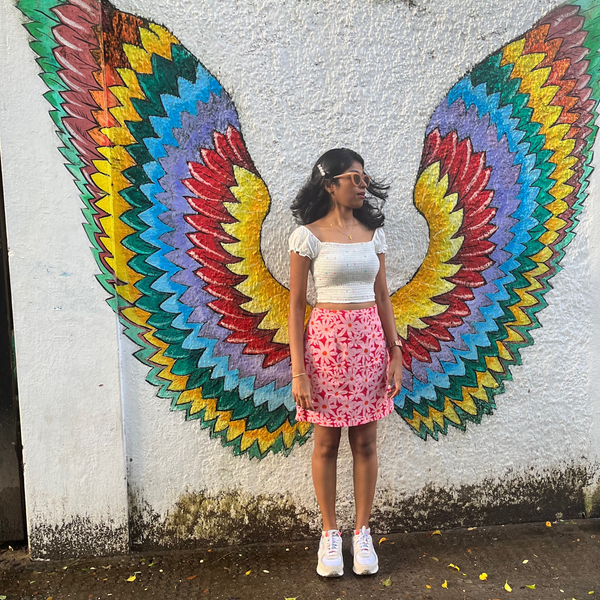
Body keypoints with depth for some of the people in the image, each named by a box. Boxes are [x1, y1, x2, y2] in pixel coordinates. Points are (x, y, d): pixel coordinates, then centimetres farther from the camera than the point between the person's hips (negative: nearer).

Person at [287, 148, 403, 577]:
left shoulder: (373, 231, 7)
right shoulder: (308, 235, -5)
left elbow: (382, 296, 10)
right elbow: (296, 304, -5)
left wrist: (395, 353, 4)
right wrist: (298, 370, -10)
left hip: (370, 340, 4)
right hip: (326, 339, -3)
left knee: (366, 443, 11)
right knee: (326, 444, 9)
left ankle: (362, 533, 30)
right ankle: (330, 534, 29)